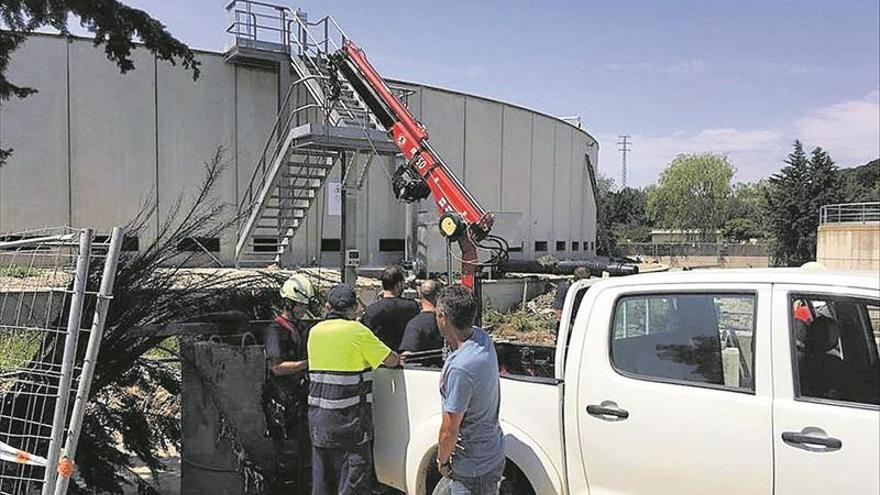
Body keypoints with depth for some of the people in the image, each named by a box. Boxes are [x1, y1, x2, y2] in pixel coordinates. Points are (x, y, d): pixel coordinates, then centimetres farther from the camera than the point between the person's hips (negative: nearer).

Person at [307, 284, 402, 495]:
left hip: (318, 416, 6)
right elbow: (391, 360, -8)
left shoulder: (315, 331, 6)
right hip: (350, 418, -6)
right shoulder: (358, 331, -11)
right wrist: (397, 358, 14)